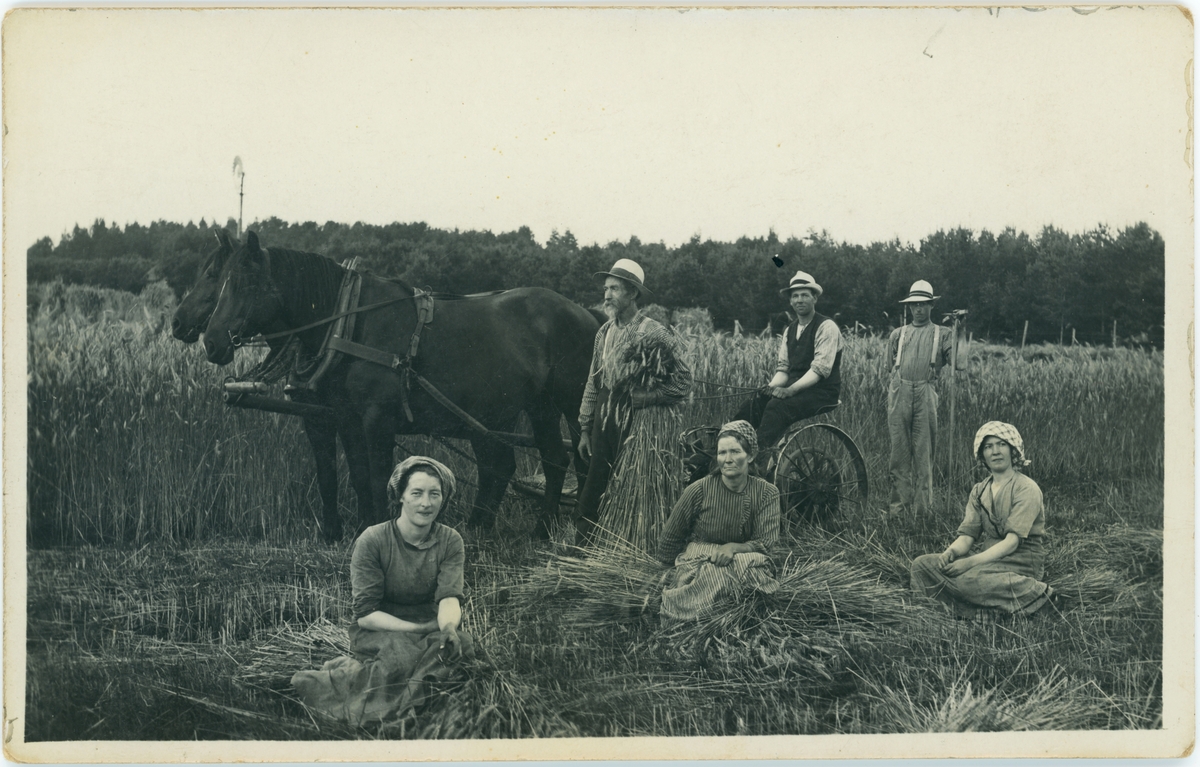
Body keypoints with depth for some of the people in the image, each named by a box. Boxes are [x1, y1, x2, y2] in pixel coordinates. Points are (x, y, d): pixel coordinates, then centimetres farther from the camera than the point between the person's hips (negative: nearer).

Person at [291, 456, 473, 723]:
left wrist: (449, 627, -38)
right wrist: (421, 630, -24)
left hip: (428, 628, 4)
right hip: (377, 632, -4)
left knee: (461, 643, -31)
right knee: (402, 651, -39)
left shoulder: (450, 541, 0)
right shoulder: (372, 541, -11)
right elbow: (365, 615, -14)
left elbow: (449, 598, -14)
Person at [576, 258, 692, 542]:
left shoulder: (654, 333, -9)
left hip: (636, 423, -5)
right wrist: (585, 429, 14)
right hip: (604, 423, 5)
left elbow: (682, 382, -12)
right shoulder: (605, 332, 10)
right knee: (592, 496, 4)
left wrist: (636, 398, -16)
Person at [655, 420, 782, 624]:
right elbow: (670, 538, 5)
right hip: (698, 563, -1)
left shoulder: (767, 493, -3)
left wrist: (733, 548, -22)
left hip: (746, 561, 1)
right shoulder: (699, 491, -7)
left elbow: (766, 542, -5)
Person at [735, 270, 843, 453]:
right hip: (793, 389, 7)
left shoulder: (826, 327, -7)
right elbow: (782, 367, 12)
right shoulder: (789, 330, 16)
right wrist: (772, 387, -11)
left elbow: (820, 369, -17)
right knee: (754, 404, -18)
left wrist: (790, 390, -27)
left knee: (777, 407, -33)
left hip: (821, 392, -7)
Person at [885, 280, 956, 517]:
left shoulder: (942, 334, 15)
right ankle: (898, 506, 5)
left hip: (926, 395, -2)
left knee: (924, 453, -3)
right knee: (899, 451, 1)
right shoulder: (898, 334, 21)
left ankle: (921, 507, -1)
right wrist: (896, 387, 13)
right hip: (899, 394, 2)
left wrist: (959, 332, -5)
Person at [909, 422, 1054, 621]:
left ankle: (1034, 593, -18)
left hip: (1019, 562, -6)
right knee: (923, 564, -12)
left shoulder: (1027, 489, -7)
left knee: (969, 578, -36)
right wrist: (951, 552, -20)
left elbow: (1012, 542, -17)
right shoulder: (979, 491, 14)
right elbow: (967, 535, 5)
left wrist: (972, 562, -28)